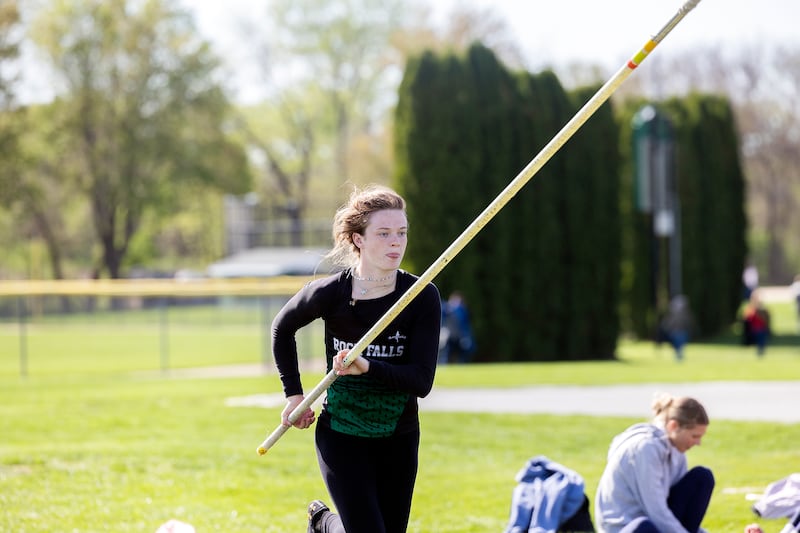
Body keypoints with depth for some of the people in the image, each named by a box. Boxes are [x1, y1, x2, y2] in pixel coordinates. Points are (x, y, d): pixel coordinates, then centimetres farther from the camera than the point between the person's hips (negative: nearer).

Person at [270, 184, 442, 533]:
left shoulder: (422, 297, -12)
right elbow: (282, 328, 8)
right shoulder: (330, 294, -14)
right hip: (341, 435, -2)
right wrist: (293, 393, 5)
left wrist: (367, 367, -31)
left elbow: (422, 382, -17)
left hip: (399, 439, 2)